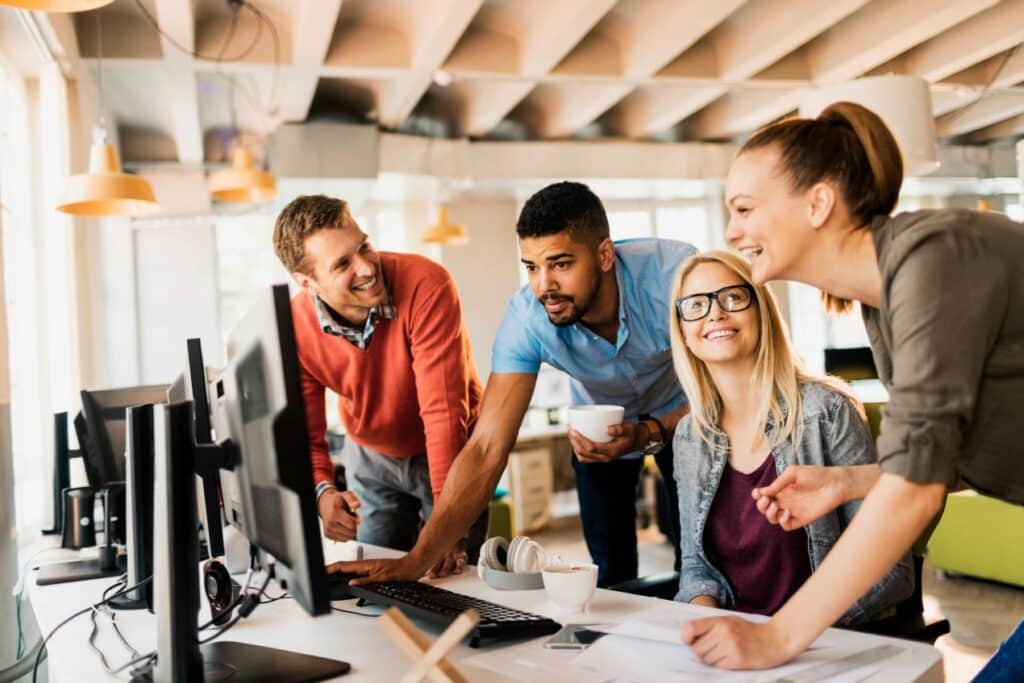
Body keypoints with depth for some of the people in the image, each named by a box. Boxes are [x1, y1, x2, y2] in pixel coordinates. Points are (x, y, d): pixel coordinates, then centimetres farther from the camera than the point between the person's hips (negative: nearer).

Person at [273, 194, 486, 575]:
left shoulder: (426, 285, -33)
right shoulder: (295, 329, -21)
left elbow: (443, 412, -34)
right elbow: (304, 436, -13)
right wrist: (323, 492, -36)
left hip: (451, 451, -3)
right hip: (371, 458, 3)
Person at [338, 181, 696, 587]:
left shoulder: (672, 272, -35)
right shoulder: (526, 317, -31)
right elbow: (487, 447, -33)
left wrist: (650, 433, -42)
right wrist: (418, 558, -40)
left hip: (679, 419, -1)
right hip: (599, 426, 1)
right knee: (611, 571, 2)